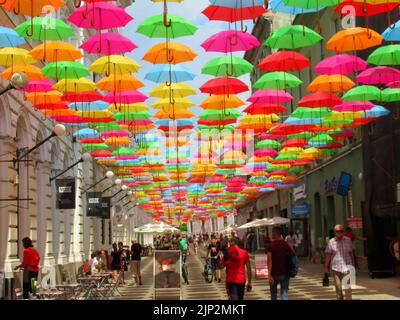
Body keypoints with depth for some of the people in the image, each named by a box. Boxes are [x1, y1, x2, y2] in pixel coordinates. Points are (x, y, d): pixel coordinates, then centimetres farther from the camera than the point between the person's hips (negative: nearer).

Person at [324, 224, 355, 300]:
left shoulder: (348, 240, 3)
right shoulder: (331, 242, -1)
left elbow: (351, 253, 11)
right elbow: (328, 255, 3)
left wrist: (353, 265, 12)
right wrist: (326, 267, 3)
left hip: (346, 266, 0)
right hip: (336, 267, 0)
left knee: (347, 286, -12)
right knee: (338, 287, 6)